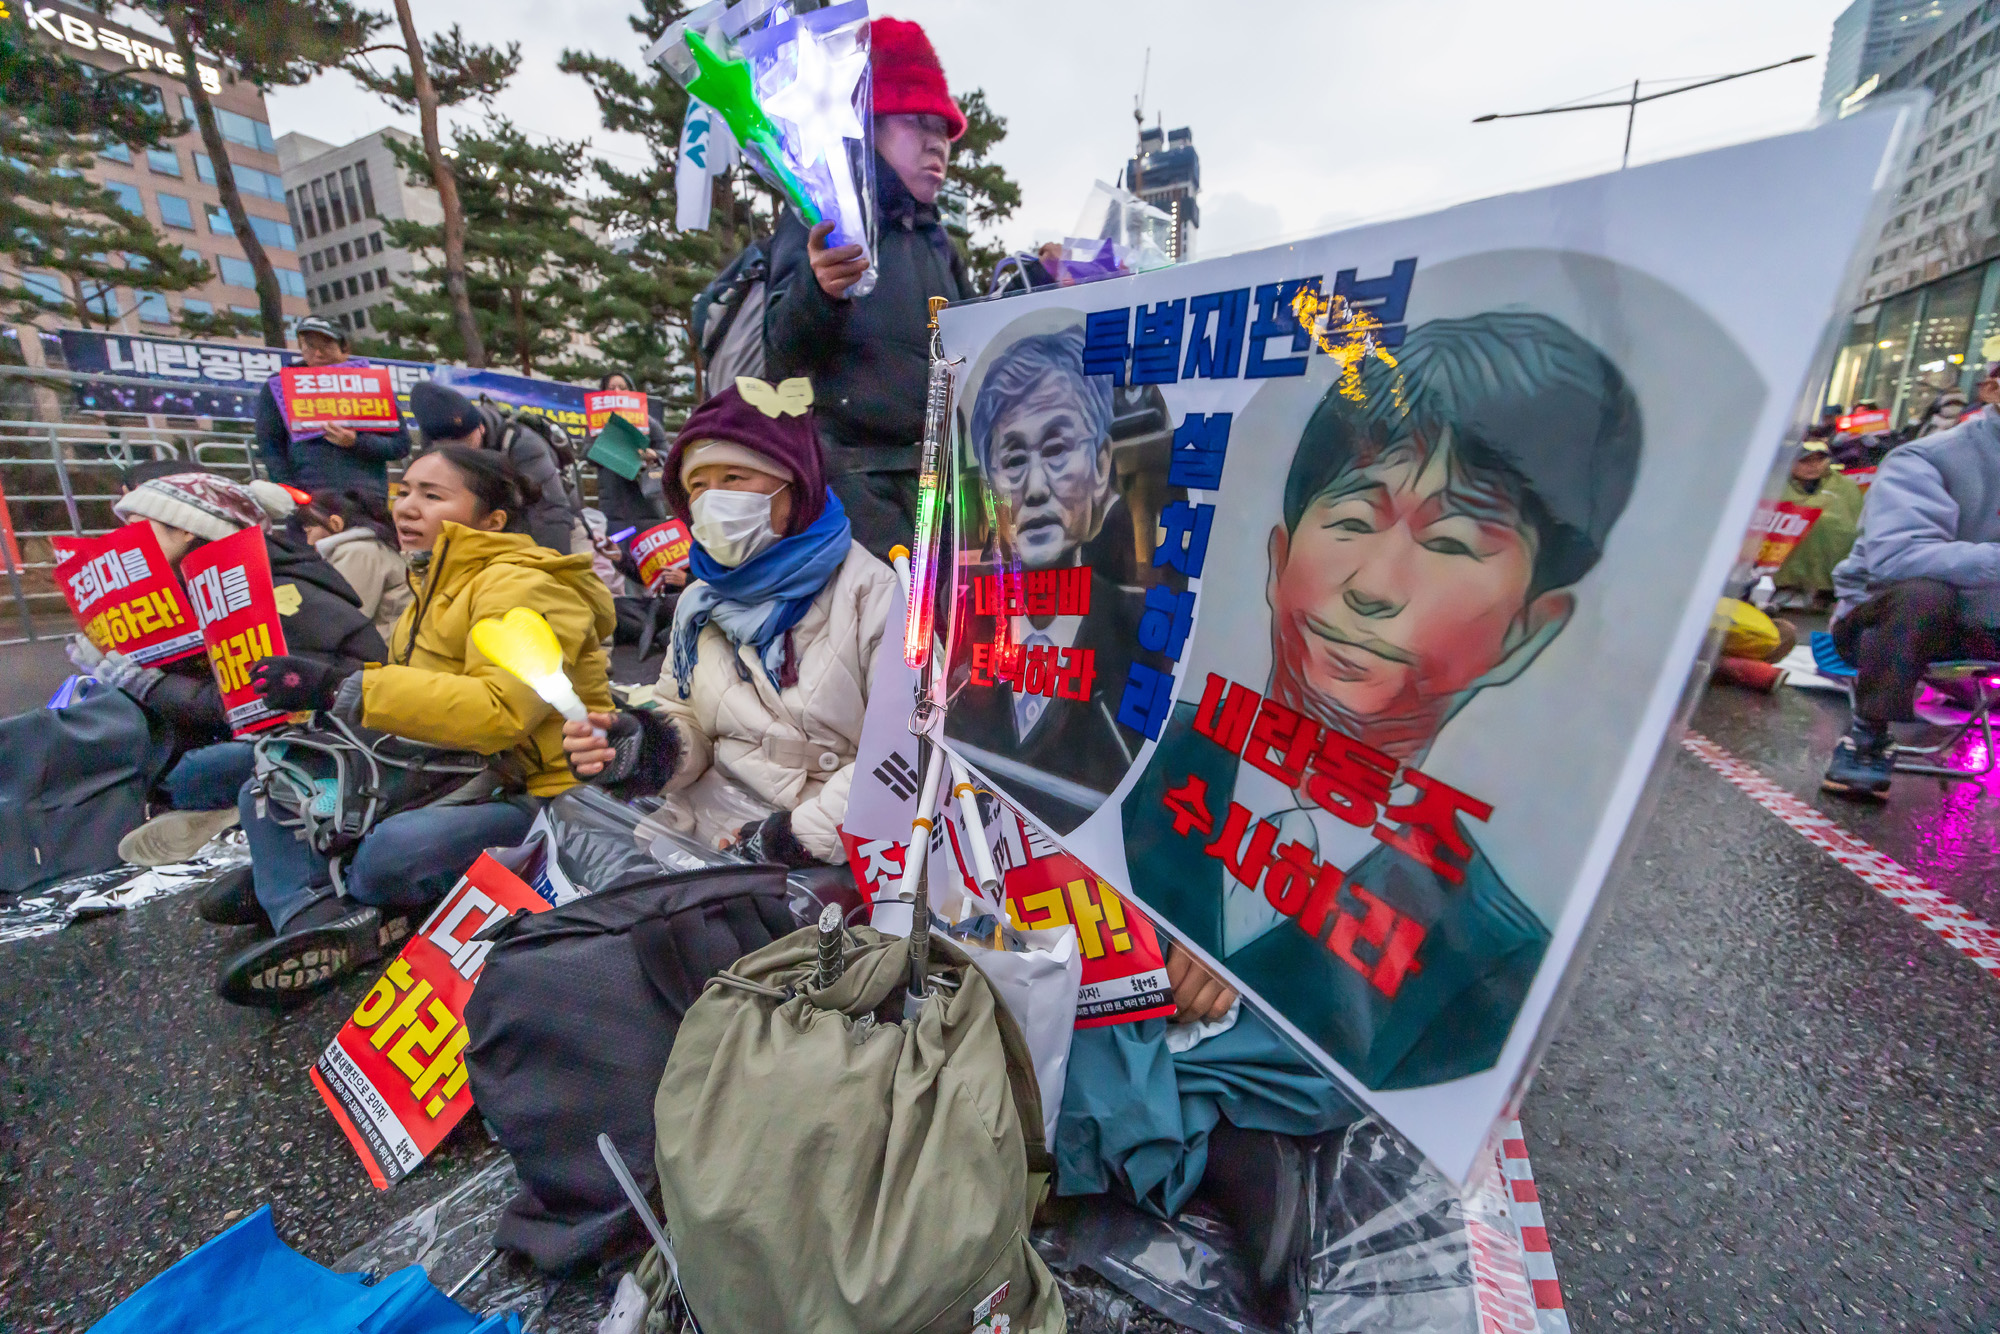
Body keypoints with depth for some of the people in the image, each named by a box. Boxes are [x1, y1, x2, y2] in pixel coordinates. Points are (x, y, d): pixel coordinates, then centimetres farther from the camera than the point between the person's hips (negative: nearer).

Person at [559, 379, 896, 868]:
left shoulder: (868, 590, -11)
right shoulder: (699, 603, 10)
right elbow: (688, 724, 14)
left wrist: (803, 834, -17)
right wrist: (643, 748, -8)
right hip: (711, 840, 6)